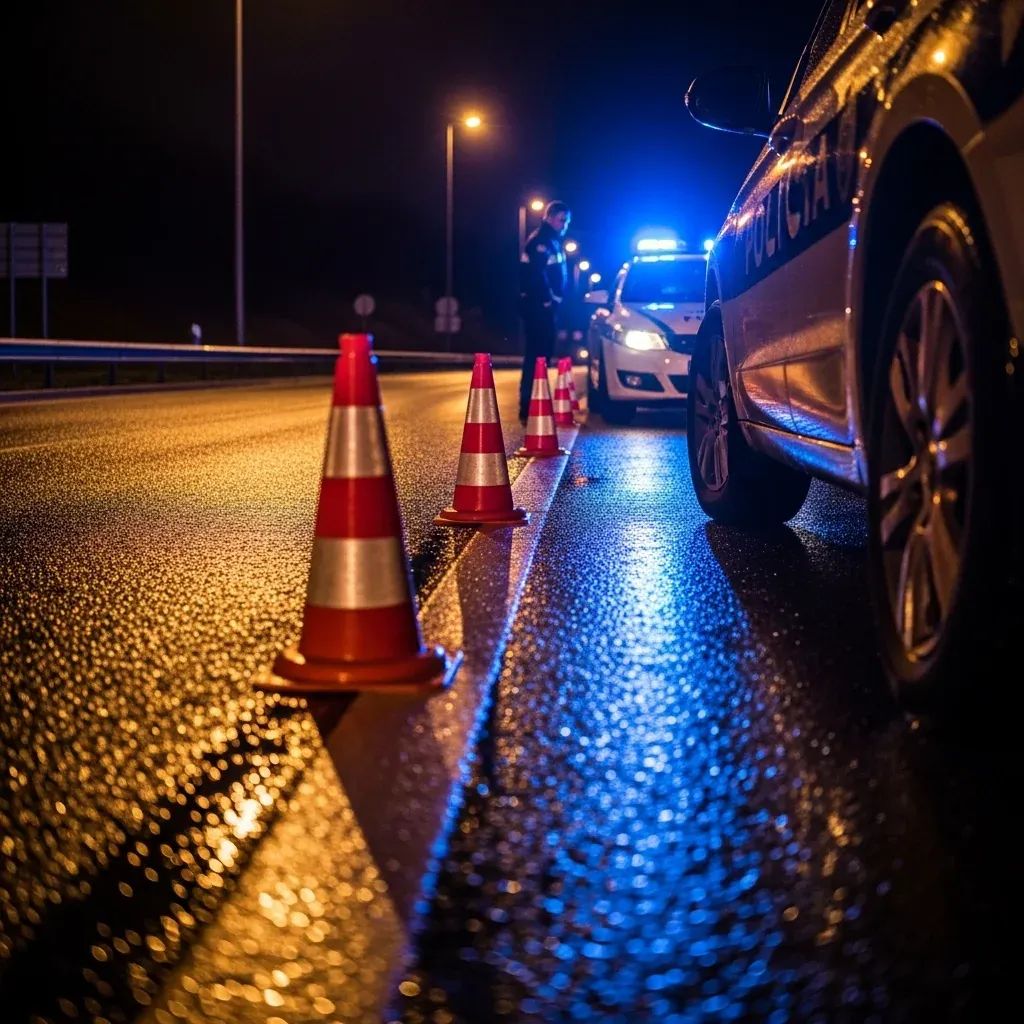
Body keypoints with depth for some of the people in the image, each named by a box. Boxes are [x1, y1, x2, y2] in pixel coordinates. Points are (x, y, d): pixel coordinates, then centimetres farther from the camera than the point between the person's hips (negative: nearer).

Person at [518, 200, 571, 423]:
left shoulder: (553, 242, 20)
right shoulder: (541, 241, -12)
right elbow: (538, 275, -23)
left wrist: (556, 302, 15)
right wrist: (547, 301, -18)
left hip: (547, 307, 10)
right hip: (538, 307, -10)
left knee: (542, 354, 14)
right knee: (537, 355, -12)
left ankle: (533, 405, 20)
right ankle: (528, 409, -14)